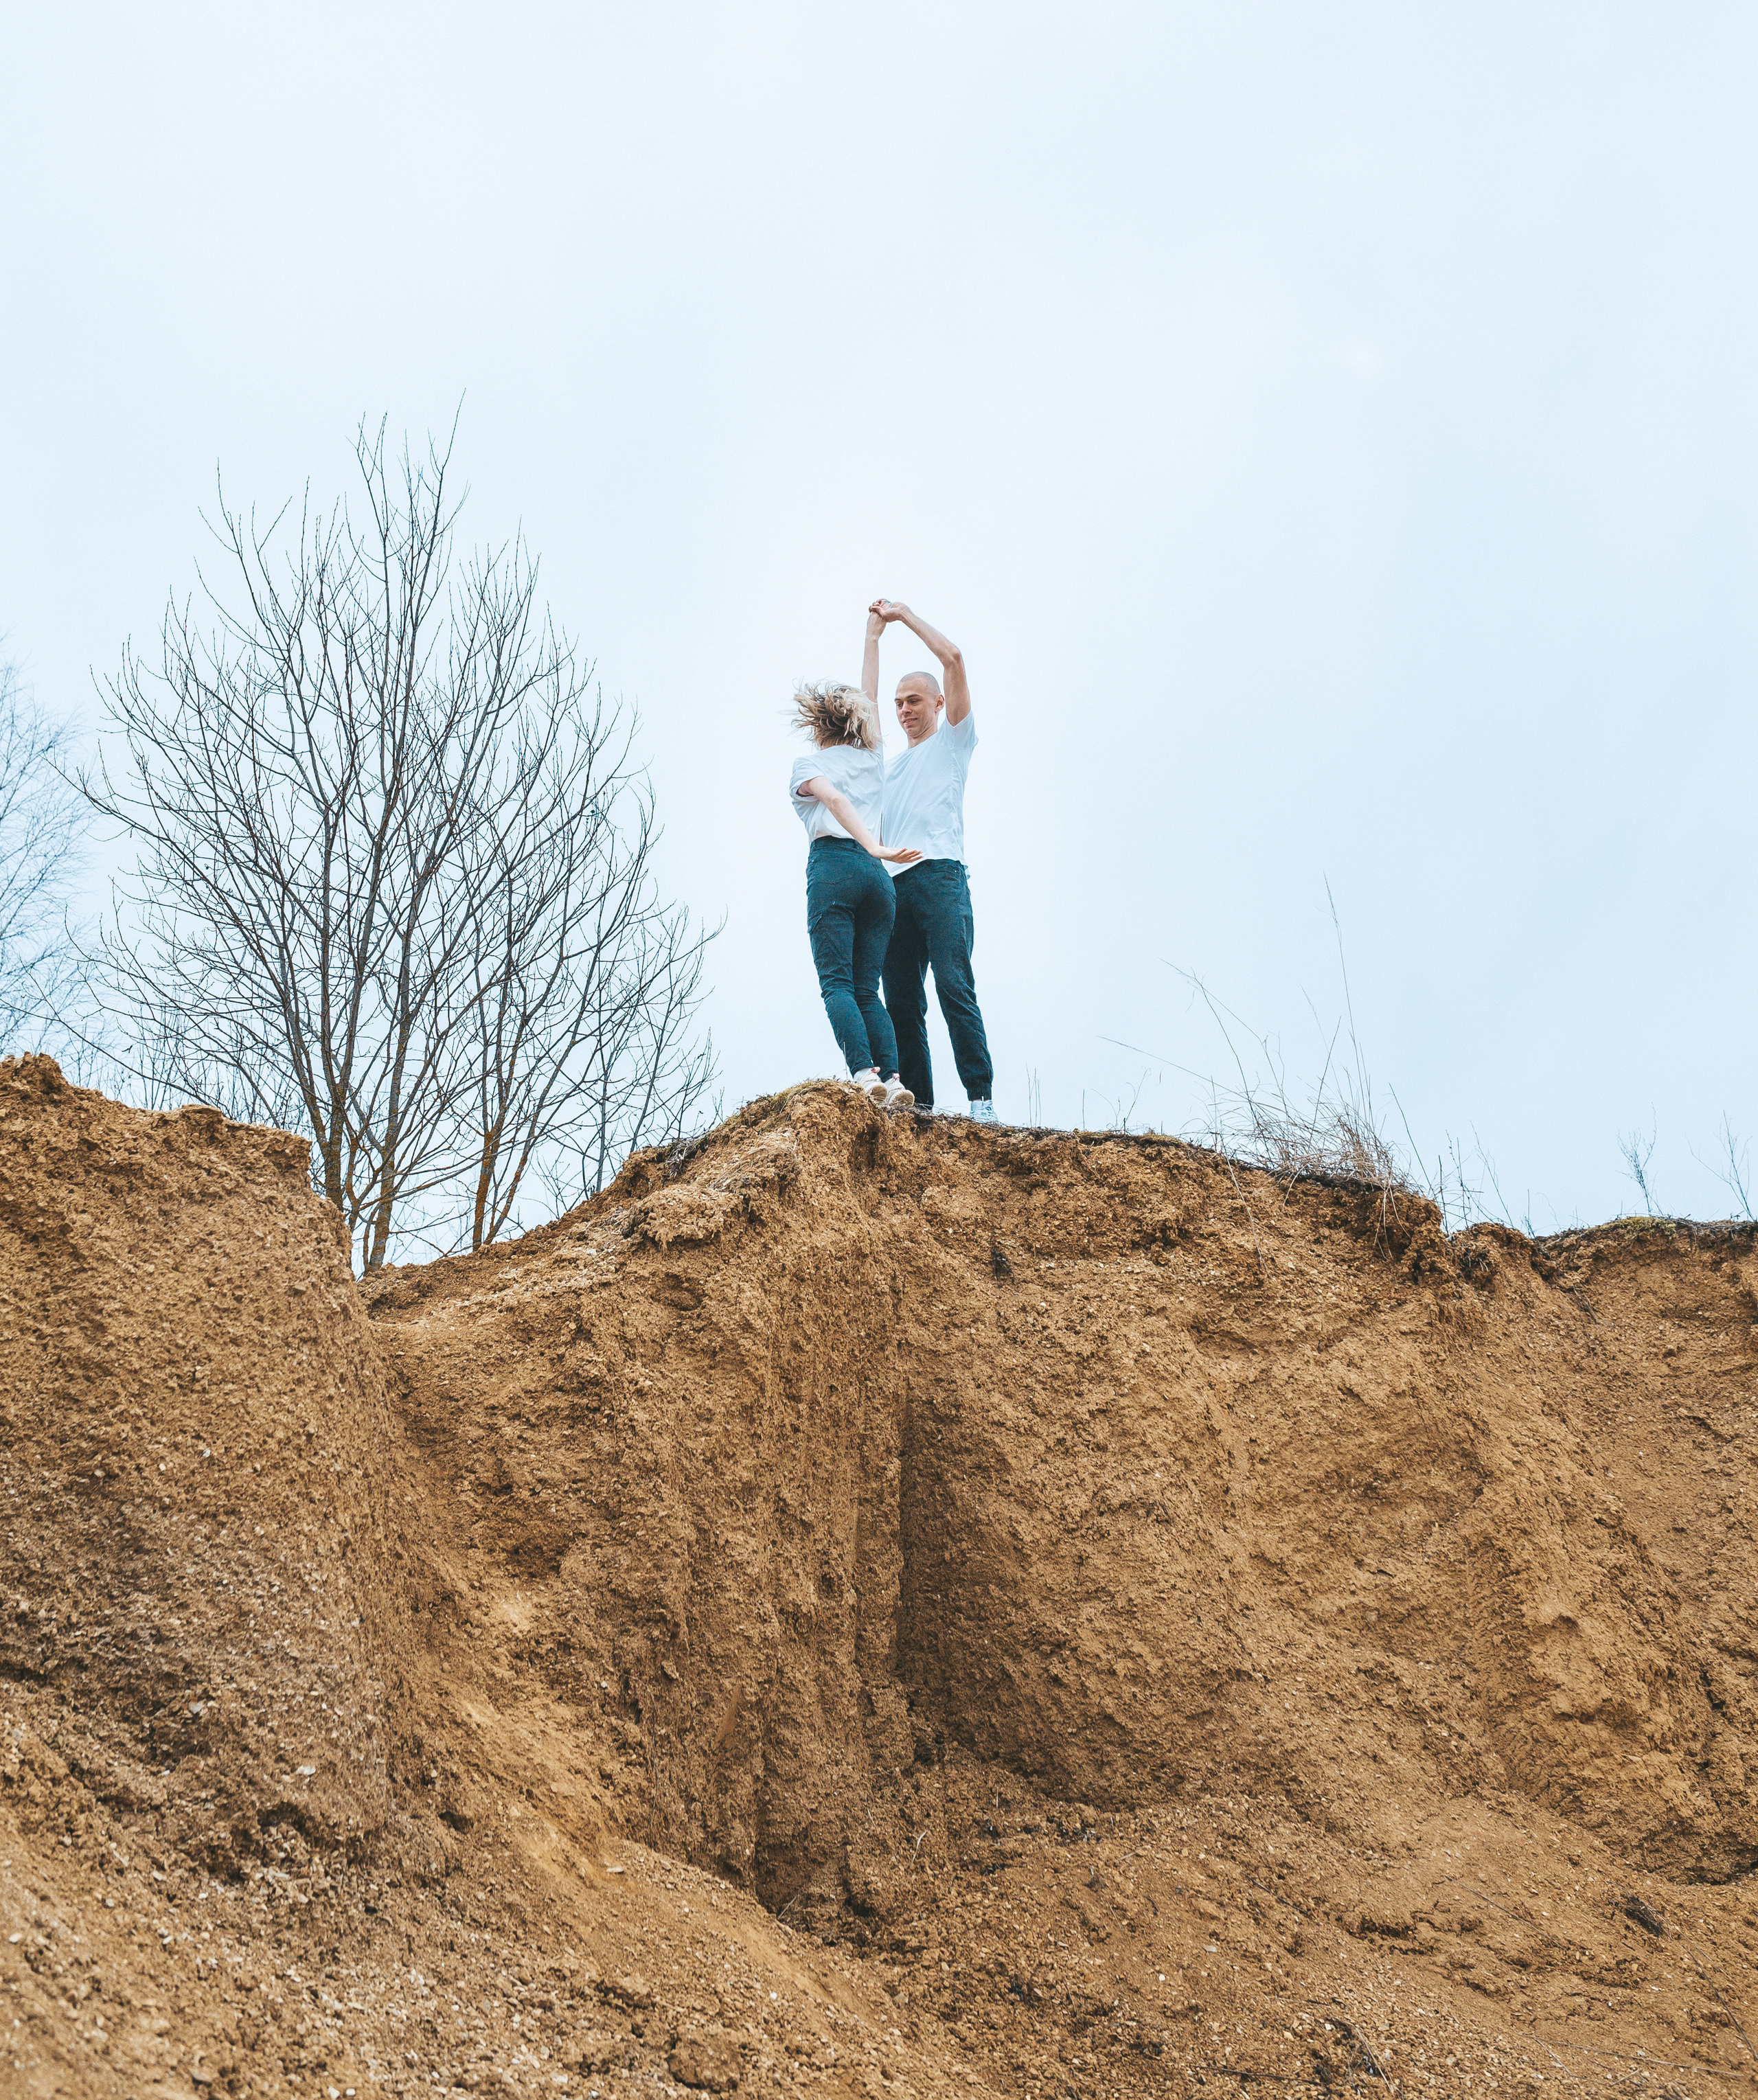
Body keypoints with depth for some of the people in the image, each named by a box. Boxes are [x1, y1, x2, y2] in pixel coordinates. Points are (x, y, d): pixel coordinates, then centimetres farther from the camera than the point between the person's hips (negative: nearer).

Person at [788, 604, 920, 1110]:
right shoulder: (871, 756, 23)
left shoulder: (808, 765, 11)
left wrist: (874, 848, -20)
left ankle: (865, 1074, -30)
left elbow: (834, 799, -10)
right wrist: (872, 637, 45)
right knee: (866, 989, 4)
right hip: (877, 878, 4)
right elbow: (870, 696, 37)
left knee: (837, 983, -10)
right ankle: (892, 1078, -15)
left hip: (833, 866, -4)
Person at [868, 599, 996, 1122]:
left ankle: (981, 1097, -20)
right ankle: (917, 1105, 0)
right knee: (901, 1001, -1)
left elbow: (953, 658, 6)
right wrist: (876, 632, 29)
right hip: (893, 883, 6)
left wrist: (904, 615, 13)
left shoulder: (953, 740, 15)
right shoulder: (892, 765, 30)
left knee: (954, 987, -17)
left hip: (939, 877, -6)